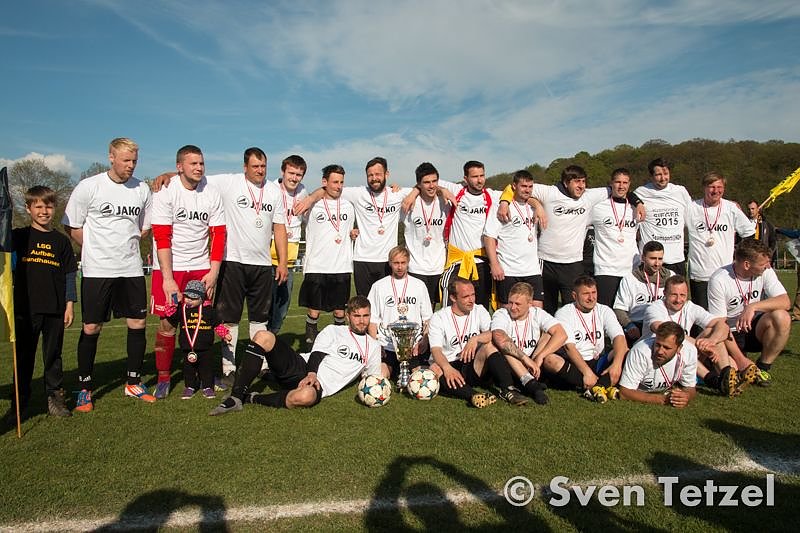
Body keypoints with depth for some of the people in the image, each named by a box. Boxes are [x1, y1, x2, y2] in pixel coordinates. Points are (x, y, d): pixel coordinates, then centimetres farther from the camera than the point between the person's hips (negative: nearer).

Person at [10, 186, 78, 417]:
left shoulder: (61, 240, 7)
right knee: (24, 355, 8)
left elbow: (69, 275, 7)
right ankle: (20, 401, 20)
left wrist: (69, 304, 3)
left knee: (53, 355, 8)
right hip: (26, 309, -1)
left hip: (55, 309, 1)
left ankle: (55, 397, 17)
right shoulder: (19, 236, 3)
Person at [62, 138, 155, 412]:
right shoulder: (88, 187, -5)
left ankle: (133, 383, 20)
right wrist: (97, 251, 4)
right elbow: (72, 227, 2)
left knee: (138, 324, 5)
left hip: (132, 269, 4)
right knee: (91, 328, 1)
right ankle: (84, 388, 16)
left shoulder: (142, 189, 6)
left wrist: (123, 244, 9)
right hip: (97, 271, -3)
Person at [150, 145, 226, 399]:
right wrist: (168, 279, -17)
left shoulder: (212, 193, -1)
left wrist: (213, 272, -7)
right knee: (167, 323, -1)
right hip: (169, 267, -2)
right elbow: (162, 238, -13)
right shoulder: (165, 192, -9)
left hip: (201, 267, 2)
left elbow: (218, 235, 0)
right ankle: (163, 378, 14)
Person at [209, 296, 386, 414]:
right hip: (301, 366, 2)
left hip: (320, 386, -1)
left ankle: (252, 398, -17)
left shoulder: (373, 347, 19)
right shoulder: (333, 331, 14)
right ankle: (236, 397, -21)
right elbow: (317, 354, 0)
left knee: (306, 396, -42)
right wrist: (312, 373, -18)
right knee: (263, 337, -22)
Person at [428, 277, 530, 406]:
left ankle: (508, 390, -33)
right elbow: (436, 350, -14)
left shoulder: (479, 310, 9)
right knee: (434, 369, -34)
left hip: (474, 368, 2)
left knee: (488, 345, -25)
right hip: (449, 366, -2)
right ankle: (473, 395, -49)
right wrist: (447, 368, -34)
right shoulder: (438, 318, -1)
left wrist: (475, 339, -26)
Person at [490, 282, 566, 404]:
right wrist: (526, 359, -36)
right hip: (510, 366, -2)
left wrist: (539, 356, -27)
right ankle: (530, 382, -37)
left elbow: (561, 335, -18)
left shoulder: (538, 314, -3)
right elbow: (499, 339, -34)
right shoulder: (501, 315, -11)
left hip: (534, 366, 2)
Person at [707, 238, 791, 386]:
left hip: (756, 329, 3)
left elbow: (785, 302, -17)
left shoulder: (765, 271, -7)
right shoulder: (718, 280, -19)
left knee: (782, 317, -29)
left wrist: (753, 307, -33)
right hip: (732, 334, -3)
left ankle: (763, 367, -7)